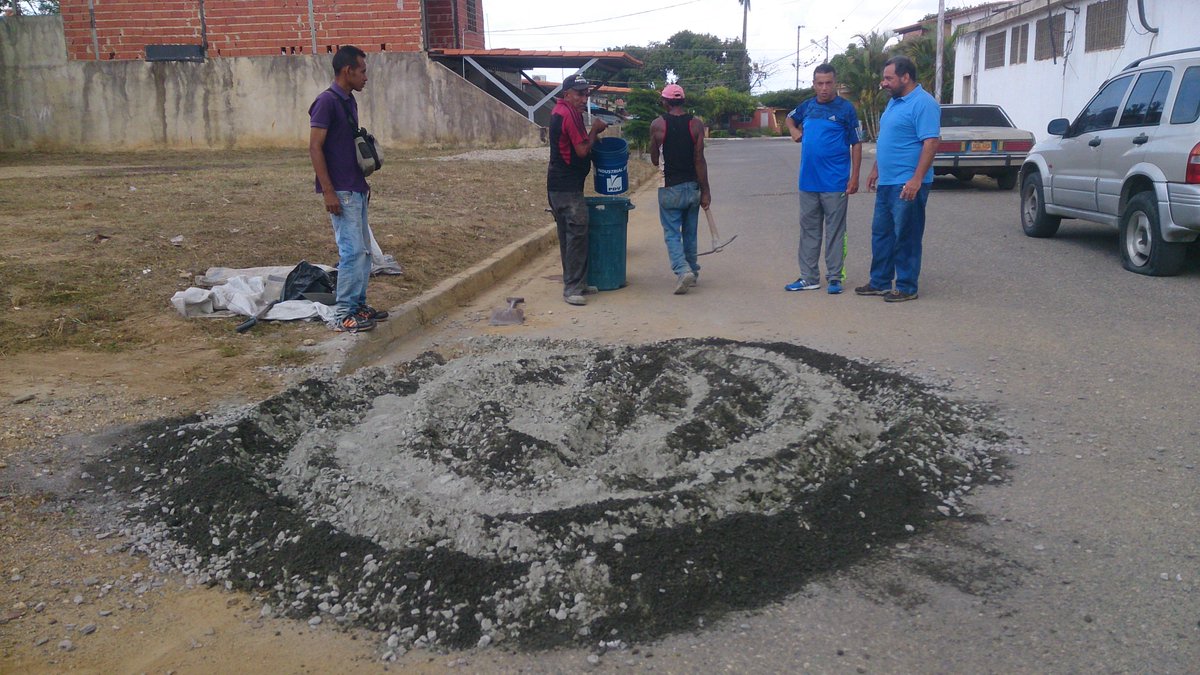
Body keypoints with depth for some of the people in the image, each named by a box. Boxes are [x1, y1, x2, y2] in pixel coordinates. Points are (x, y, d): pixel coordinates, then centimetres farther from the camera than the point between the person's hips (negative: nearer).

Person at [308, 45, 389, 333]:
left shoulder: (350, 101, 13)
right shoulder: (326, 101, -14)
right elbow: (315, 148, -17)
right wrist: (328, 191, -20)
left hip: (356, 190, 9)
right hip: (340, 192, -9)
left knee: (364, 250, 13)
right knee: (352, 251, -10)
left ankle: (359, 305, 23)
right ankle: (344, 315, -4)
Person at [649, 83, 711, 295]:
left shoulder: (657, 124, -6)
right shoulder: (696, 123, -4)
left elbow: (654, 160, 5)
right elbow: (699, 160, -8)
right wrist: (705, 191, -3)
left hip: (669, 188, -2)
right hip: (692, 187, 2)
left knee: (672, 233, 2)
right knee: (690, 233, 16)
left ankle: (682, 270, -18)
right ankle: (692, 271, 26)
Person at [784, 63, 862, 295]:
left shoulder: (846, 109, -4)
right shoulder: (807, 106, 9)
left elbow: (856, 144, -5)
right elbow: (790, 118, 31)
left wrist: (854, 177, -11)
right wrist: (794, 132, 10)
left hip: (835, 183, -5)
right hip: (808, 181, 5)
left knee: (835, 232, 1)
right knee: (808, 230, 10)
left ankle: (835, 277, 8)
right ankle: (809, 277, 17)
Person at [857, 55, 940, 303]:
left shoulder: (923, 103, -14)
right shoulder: (894, 102, 15)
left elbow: (931, 143, -21)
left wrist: (916, 180, -27)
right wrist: (876, 170, 21)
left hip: (907, 185, -9)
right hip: (886, 182, 10)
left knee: (906, 237, -1)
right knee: (881, 233, 14)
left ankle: (907, 287, 8)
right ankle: (880, 282, 24)